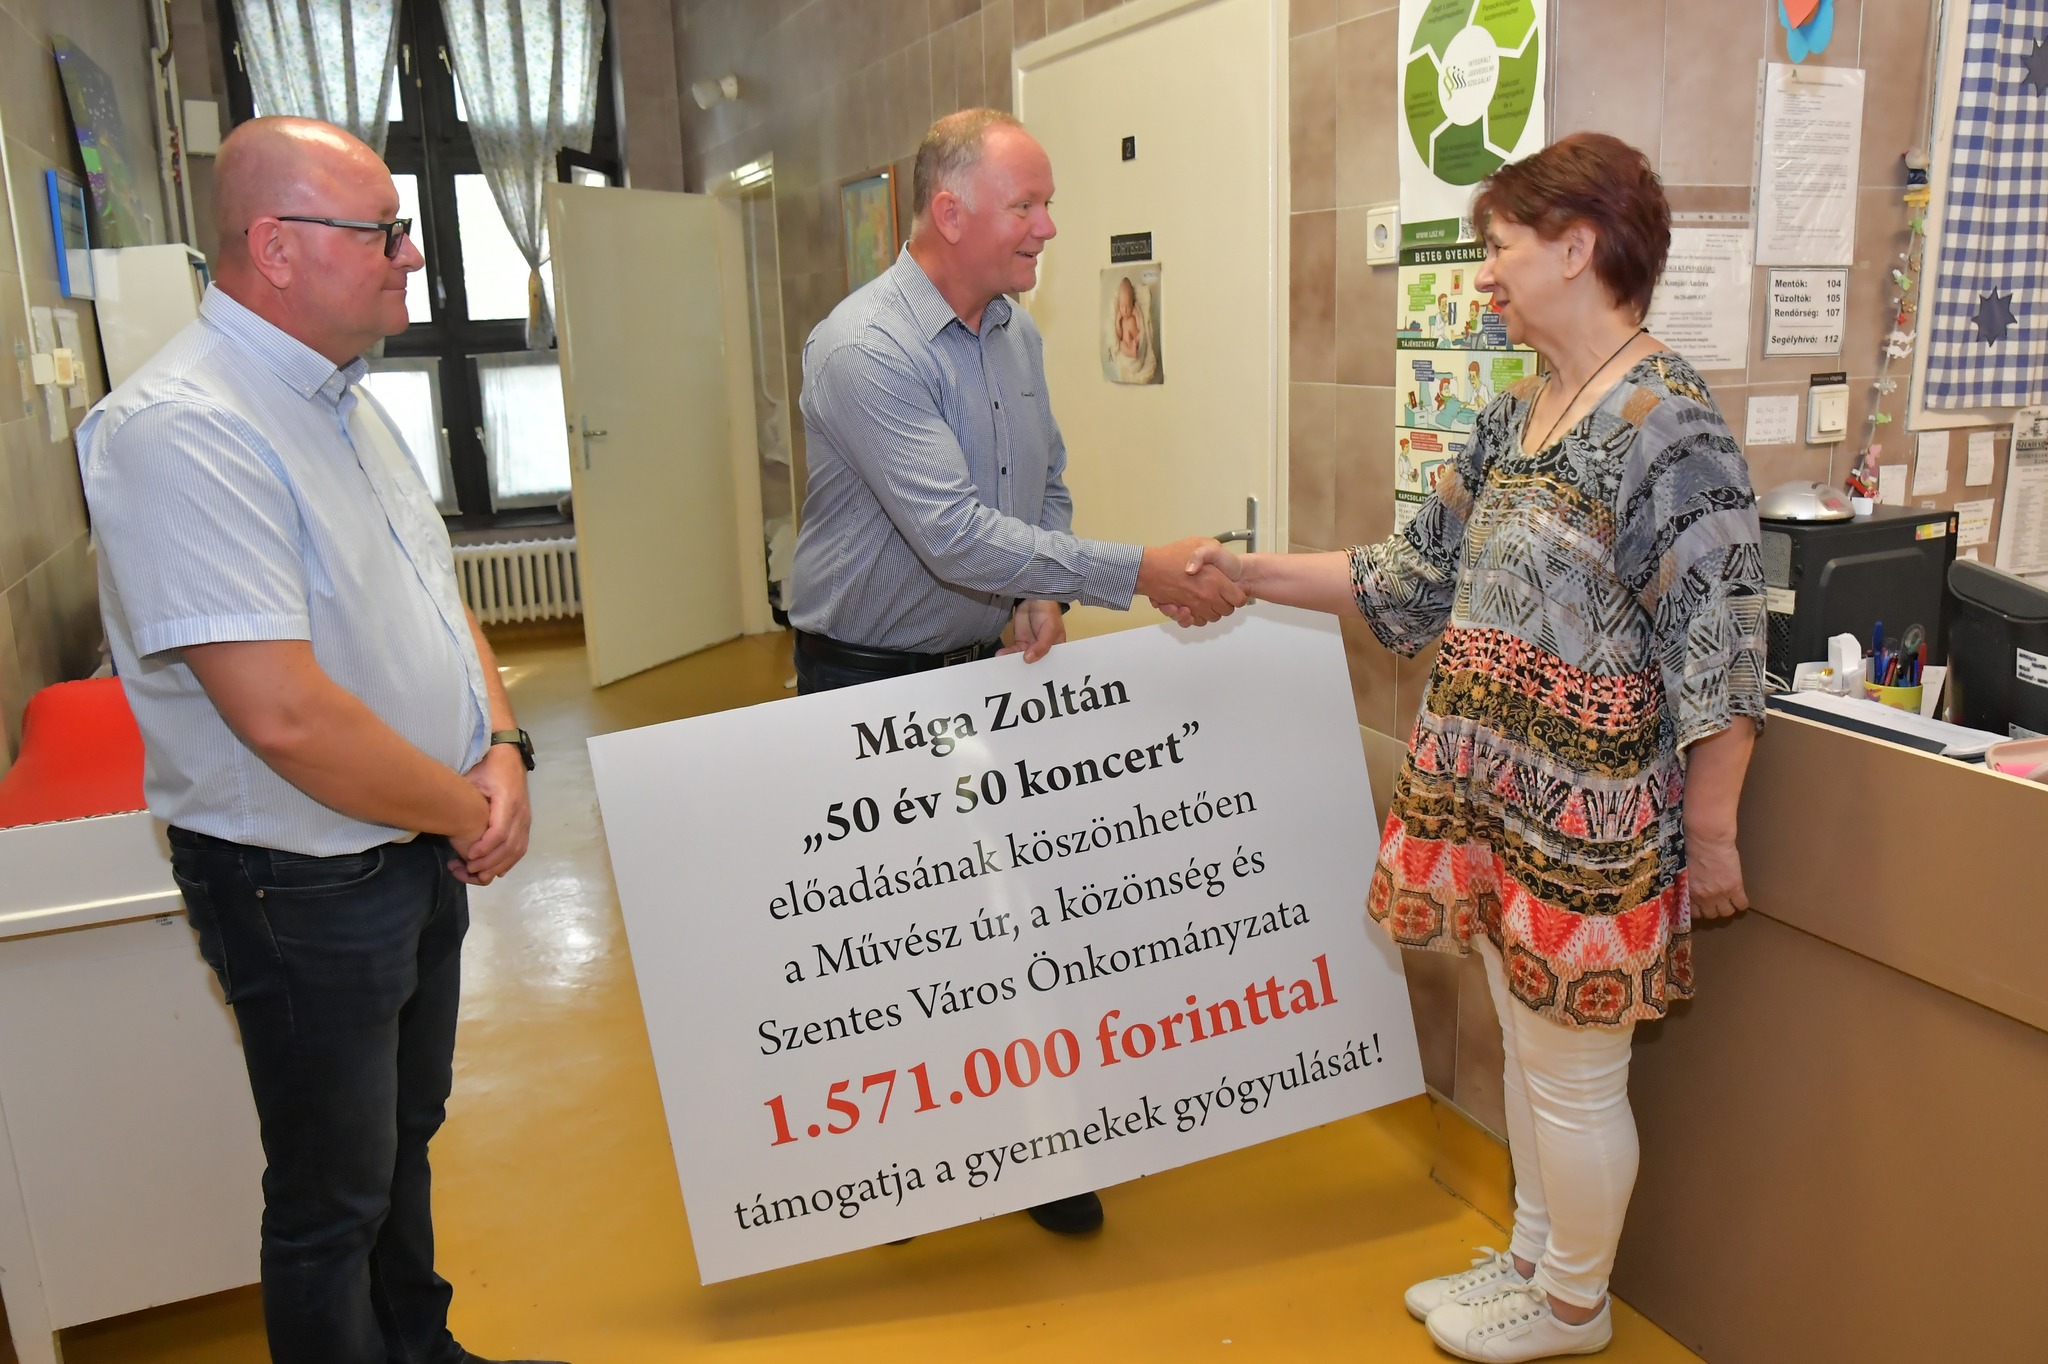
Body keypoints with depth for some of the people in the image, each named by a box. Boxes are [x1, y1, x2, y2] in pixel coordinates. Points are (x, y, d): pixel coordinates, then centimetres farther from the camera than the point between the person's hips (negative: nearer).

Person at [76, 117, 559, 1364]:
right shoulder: (183, 431, -25)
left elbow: (436, 598, 12)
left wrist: (502, 749, -5)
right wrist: (468, 810, -17)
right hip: (308, 886, -9)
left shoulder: (344, 403, 6)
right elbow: (287, 716, -31)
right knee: (334, 1201, 12)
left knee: (406, 1137, 26)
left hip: (425, 847, 9)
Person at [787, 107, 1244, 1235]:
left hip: (980, 663, 7)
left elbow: (1048, 485, 16)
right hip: (869, 677, -6)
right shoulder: (864, 350, -21)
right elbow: (956, 535, -29)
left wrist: (1044, 597, -4)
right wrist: (1137, 574, -28)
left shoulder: (1016, 333, 5)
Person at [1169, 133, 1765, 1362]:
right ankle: (1534, 1258, 42)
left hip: (1589, 816, -8)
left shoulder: (1668, 422, -18)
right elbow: (1424, 576, 12)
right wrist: (1252, 575, 9)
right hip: (1497, 796, 8)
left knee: (1573, 1075, 10)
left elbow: (1717, 650, -18)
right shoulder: (1518, 416, 8)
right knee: (1529, 1047, 22)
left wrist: (1711, 832, -15)